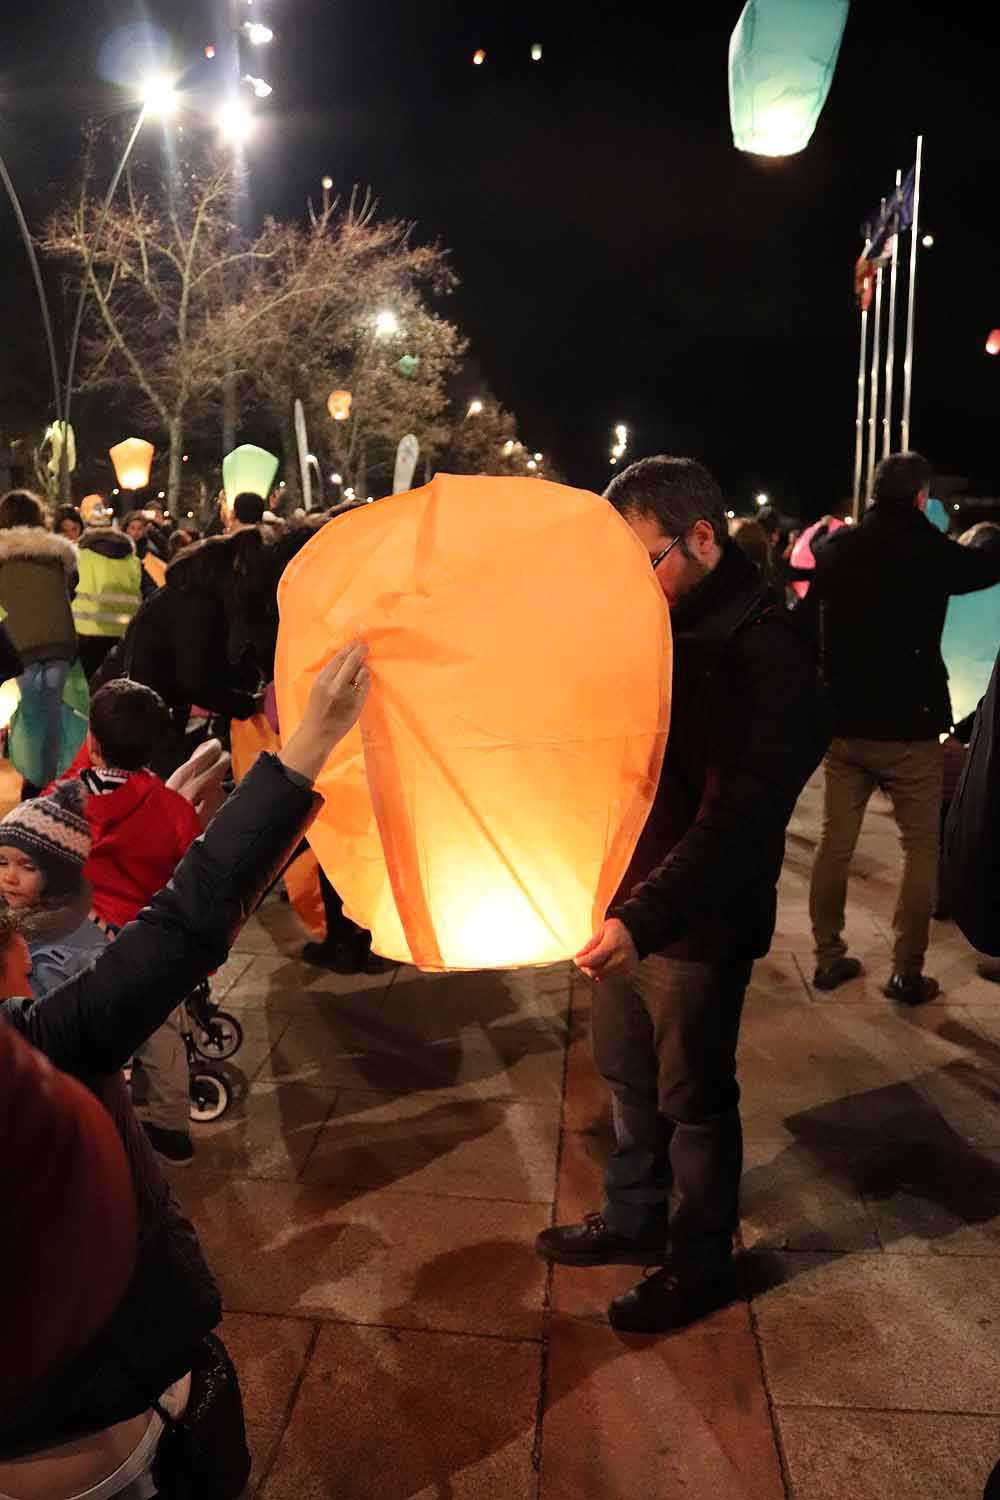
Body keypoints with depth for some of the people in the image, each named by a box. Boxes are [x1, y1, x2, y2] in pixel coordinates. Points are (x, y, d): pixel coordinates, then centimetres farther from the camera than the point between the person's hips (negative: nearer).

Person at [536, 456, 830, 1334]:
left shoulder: (770, 657, -20)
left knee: (694, 1098, 11)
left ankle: (701, 1261, 34)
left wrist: (645, 916, -38)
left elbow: (738, 821, -28)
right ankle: (634, 1219, 44)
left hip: (697, 925, -7)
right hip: (621, 905, 7)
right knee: (629, 1077, 22)